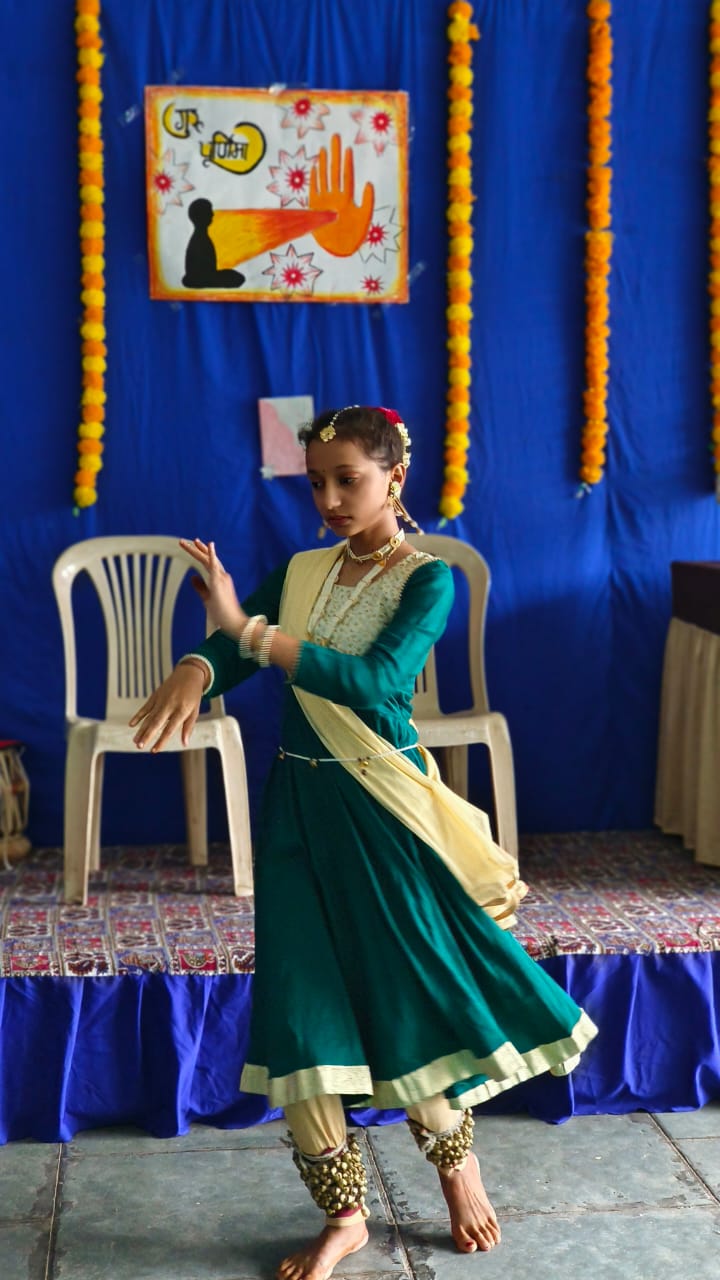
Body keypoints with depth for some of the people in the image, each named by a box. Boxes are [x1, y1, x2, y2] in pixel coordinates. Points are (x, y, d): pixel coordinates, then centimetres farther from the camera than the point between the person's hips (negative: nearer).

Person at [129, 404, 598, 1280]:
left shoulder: (427, 578, -6)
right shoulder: (301, 572, 9)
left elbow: (378, 680, -22)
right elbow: (226, 648, -1)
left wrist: (250, 629, -25)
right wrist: (193, 672, -25)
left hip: (381, 804, -4)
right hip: (299, 803, 4)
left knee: (407, 994, 2)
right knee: (299, 1010, 1)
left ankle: (456, 1163, 31)